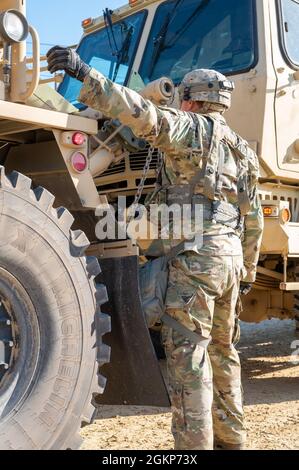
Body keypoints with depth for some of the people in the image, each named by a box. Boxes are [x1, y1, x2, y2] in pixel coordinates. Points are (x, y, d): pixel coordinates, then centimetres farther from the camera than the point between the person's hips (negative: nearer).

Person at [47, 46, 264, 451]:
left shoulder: (192, 128, -2)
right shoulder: (242, 152, 22)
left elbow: (143, 115, -21)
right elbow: (253, 220, 23)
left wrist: (85, 73, -24)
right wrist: (248, 271, 31)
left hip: (197, 253, -8)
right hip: (231, 256, 9)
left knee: (187, 351, -8)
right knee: (221, 349, 18)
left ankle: (195, 445, -9)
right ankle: (231, 439, 27)